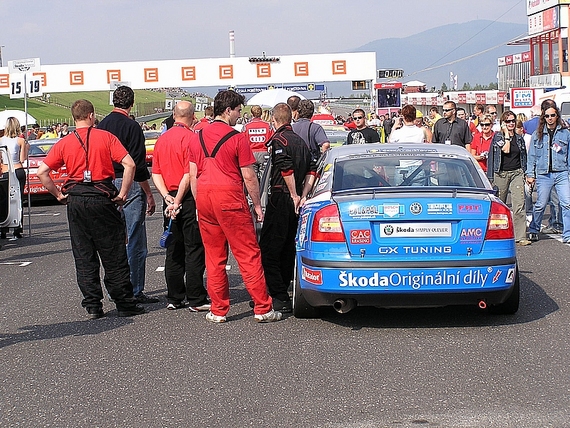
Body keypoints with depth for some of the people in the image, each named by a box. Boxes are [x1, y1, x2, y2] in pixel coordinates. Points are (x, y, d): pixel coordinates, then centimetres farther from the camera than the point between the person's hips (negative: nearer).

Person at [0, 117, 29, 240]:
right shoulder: (21, 141, -3)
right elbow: (22, 159, -4)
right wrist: (27, 148, 10)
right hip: (18, 171, -1)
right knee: (18, 200, 2)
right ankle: (17, 230, -1)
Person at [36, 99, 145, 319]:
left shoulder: (64, 143, 5)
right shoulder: (106, 137, -1)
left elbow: (42, 172, 0)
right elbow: (129, 164, -10)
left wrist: (59, 195, 7)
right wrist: (122, 194, -4)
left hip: (75, 201, 2)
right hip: (102, 199, -2)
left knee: (83, 256, 9)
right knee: (113, 255, 5)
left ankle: (92, 305, 9)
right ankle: (125, 304, 9)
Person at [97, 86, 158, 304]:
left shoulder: (102, 126, 8)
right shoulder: (131, 126, -12)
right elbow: (138, 166, -14)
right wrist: (149, 195, -8)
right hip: (129, 187, -7)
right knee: (135, 242, -2)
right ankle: (135, 291, 0)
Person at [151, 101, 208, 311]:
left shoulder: (161, 139, 10)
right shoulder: (190, 137, -12)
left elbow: (156, 172, 7)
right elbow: (191, 174, -18)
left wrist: (166, 195, -1)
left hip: (170, 199, 7)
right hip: (188, 199, -7)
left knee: (173, 250, 11)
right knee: (194, 249, -2)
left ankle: (174, 298, 15)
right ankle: (196, 300, -1)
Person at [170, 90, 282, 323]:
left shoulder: (197, 137, 9)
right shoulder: (237, 138, -8)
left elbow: (193, 175, 11)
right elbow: (248, 177, -7)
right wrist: (257, 205, 2)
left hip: (204, 198, 6)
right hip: (230, 198, -5)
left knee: (214, 256, 11)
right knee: (248, 255, 0)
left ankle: (218, 310, 14)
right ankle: (262, 308, 2)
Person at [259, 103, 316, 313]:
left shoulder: (278, 140, -10)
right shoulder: (300, 141, 16)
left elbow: (287, 168, -22)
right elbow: (311, 169, 14)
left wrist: (294, 195, -14)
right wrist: (303, 195, 9)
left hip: (281, 198, -9)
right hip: (294, 201, 9)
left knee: (268, 250, -6)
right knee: (287, 249, 16)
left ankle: (279, 298, -11)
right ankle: (282, 293, 23)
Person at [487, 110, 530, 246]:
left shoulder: (519, 138, 12)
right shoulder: (497, 136, 0)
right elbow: (505, 150, -16)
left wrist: (524, 173, 14)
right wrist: (506, 134, -9)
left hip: (517, 173, 2)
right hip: (501, 173, -2)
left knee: (519, 205, -10)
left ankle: (521, 236, -13)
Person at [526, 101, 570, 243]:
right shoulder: (537, 134, 7)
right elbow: (532, 156, 10)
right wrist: (530, 174, 6)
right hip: (543, 174, 0)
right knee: (540, 205, 5)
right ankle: (533, 230, 24)